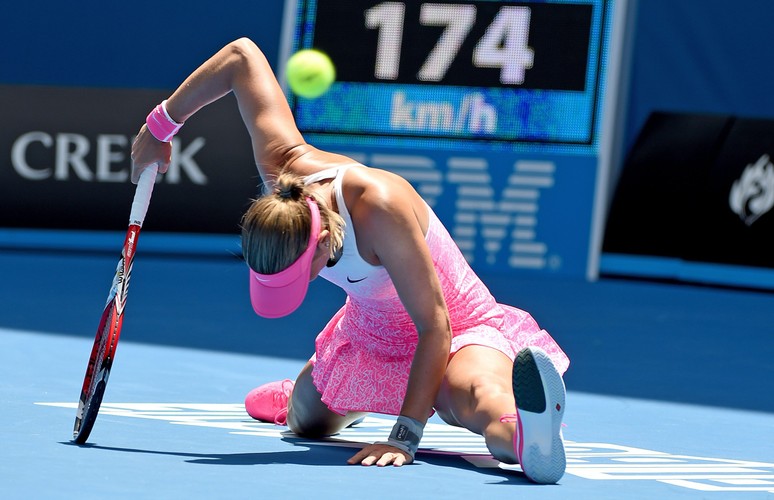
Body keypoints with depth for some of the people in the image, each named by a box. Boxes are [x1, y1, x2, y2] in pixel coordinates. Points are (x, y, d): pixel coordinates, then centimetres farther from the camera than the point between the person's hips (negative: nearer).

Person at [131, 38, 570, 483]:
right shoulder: (282, 167, -22)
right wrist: (160, 125, 1)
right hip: (369, 332, 8)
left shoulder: (379, 208, -40)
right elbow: (242, 54, -9)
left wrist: (405, 437, -42)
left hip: (458, 333, -8)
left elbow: (435, 329, -36)